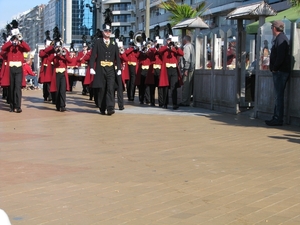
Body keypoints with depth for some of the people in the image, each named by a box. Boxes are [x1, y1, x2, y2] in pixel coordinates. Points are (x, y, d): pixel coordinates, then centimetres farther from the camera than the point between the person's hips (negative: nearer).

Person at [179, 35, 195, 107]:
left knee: (185, 86, -8)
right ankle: (187, 101, 13)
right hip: (191, 68, 10)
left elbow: (187, 58, -18)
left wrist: (186, 69, -20)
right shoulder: (191, 46, 18)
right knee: (189, 86, 10)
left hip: (187, 68, -10)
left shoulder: (186, 47, -9)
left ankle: (185, 102, -8)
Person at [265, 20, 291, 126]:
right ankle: (276, 118, 19)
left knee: (279, 96, -7)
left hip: (280, 72, -10)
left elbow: (280, 57, -23)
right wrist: (274, 68, 13)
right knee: (278, 96, 13)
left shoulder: (280, 39, -14)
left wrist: (274, 68, -13)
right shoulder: (281, 38, 19)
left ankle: (278, 119, -5)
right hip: (280, 71, 10)